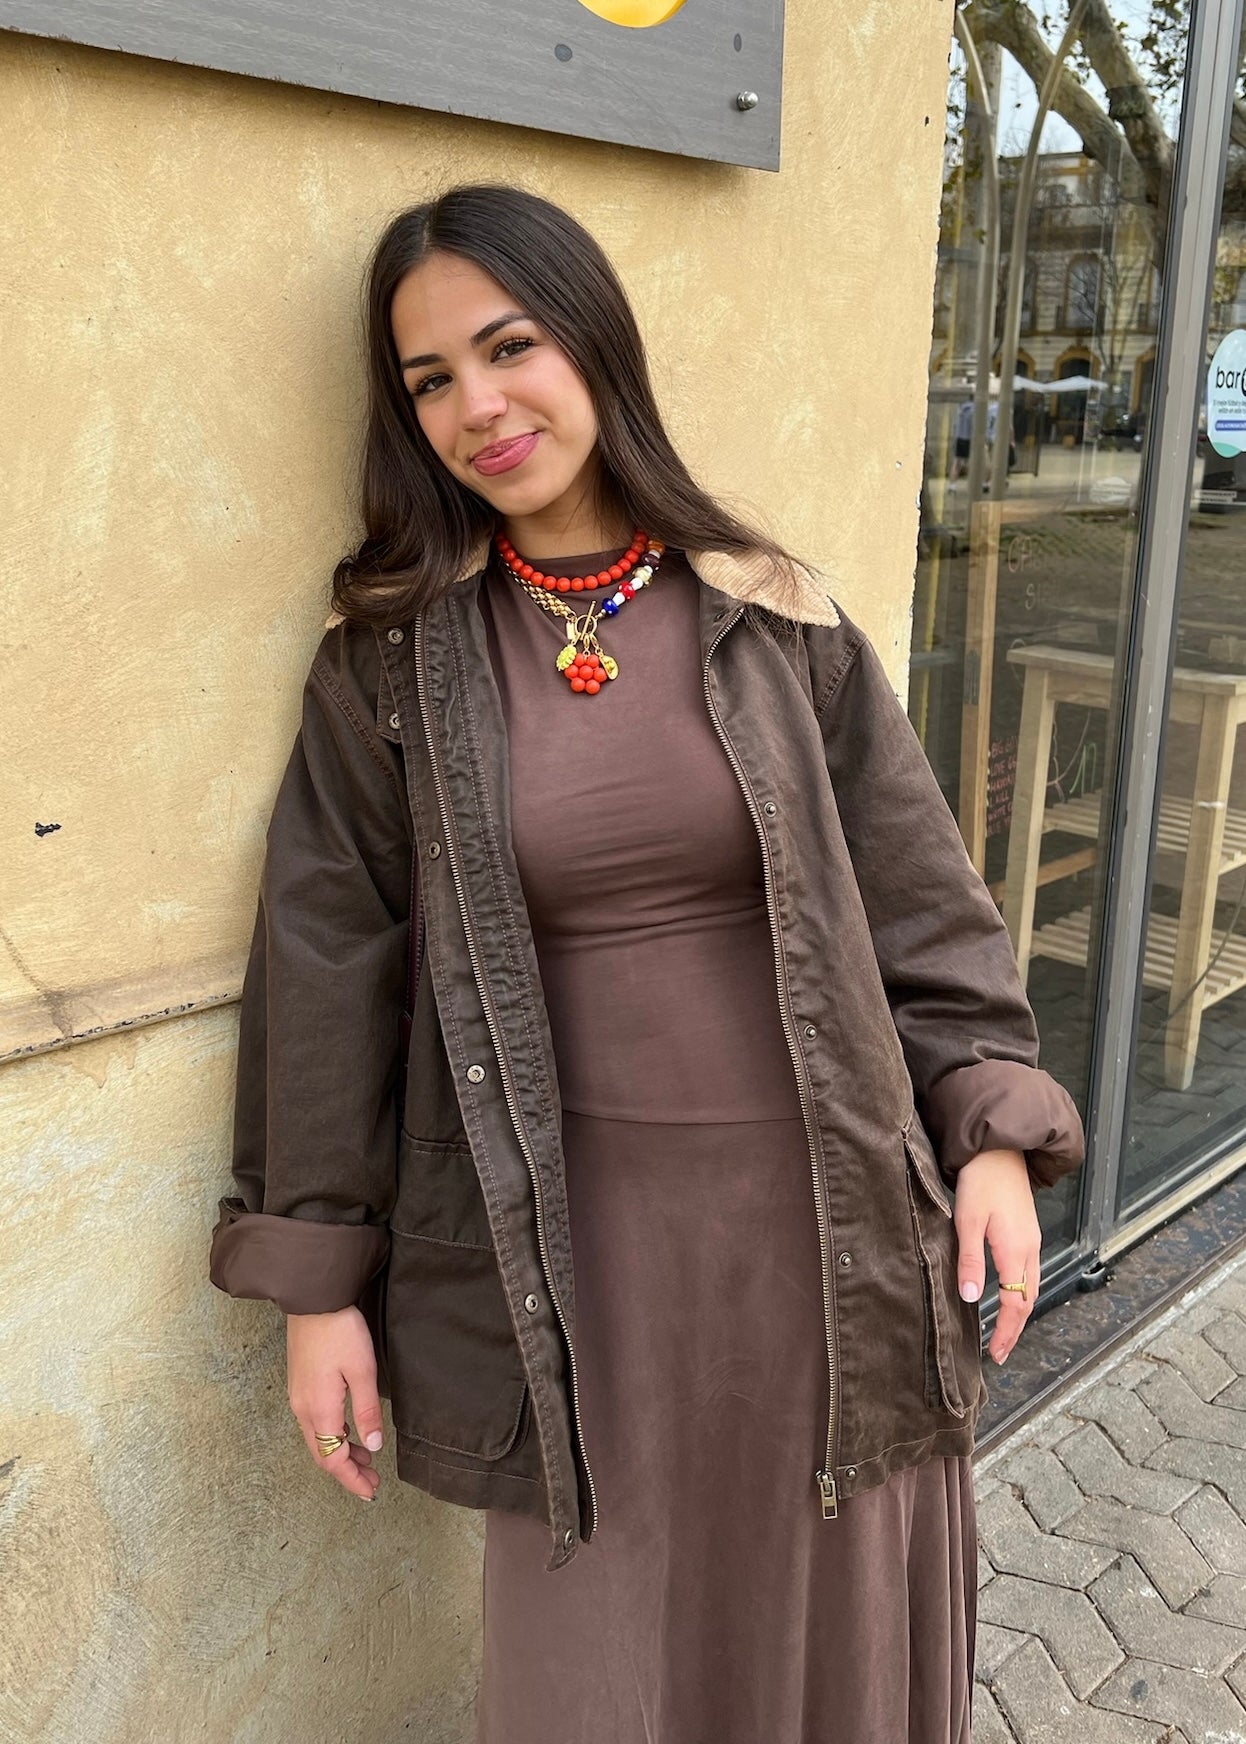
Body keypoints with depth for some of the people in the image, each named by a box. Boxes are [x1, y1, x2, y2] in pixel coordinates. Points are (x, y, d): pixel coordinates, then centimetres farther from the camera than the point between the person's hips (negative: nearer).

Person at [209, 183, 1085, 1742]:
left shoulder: (772, 619, -1)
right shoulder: (394, 659, -4)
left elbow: (917, 892, 3)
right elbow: (329, 966, -2)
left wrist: (992, 1133, -3)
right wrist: (321, 1277, -1)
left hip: (818, 1211, 1)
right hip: (573, 1237, -1)